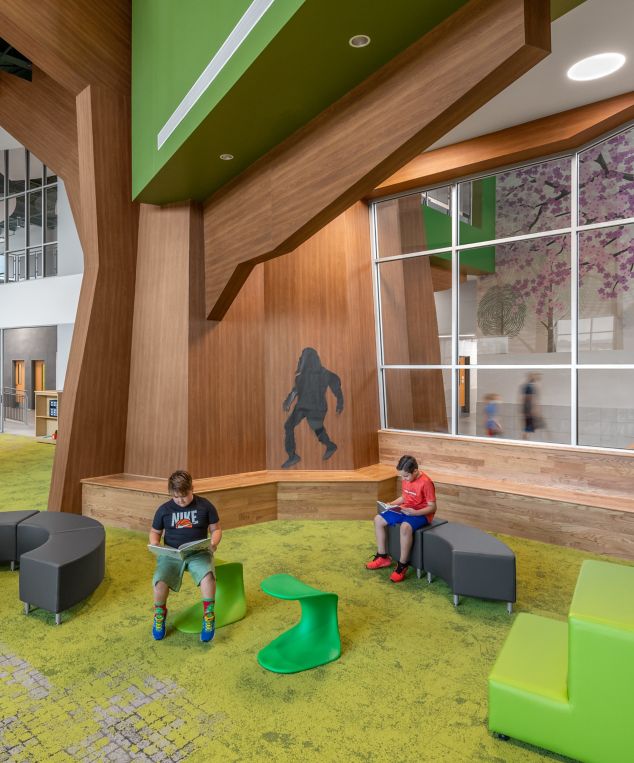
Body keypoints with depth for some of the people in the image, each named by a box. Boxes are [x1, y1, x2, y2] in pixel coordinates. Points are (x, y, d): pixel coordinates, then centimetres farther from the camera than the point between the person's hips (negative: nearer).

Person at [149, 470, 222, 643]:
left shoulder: (205, 506, 2)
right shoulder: (164, 509, 6)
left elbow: (216, 529, 7)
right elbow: (155, 532, 17)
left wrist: (214, 542, -14)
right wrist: (155, 544, -6)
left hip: (198, 553, -1)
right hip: (171, 554, 2)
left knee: (208, 576, -33)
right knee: (159, 580, -27)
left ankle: (209, 615, -10)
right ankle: (160, 614, 6)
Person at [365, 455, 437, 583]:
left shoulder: (426, 482, -21)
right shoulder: (405, 479, 2)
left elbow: (432, 507, -18)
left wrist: (414, 512, -30)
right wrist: (392, 504, 0)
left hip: (421, 514, -8)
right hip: (405, 510, 8)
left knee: (405, 526, -38)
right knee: (378, 519, -3)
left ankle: (402, 565, -21)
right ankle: (383, 557, 8)